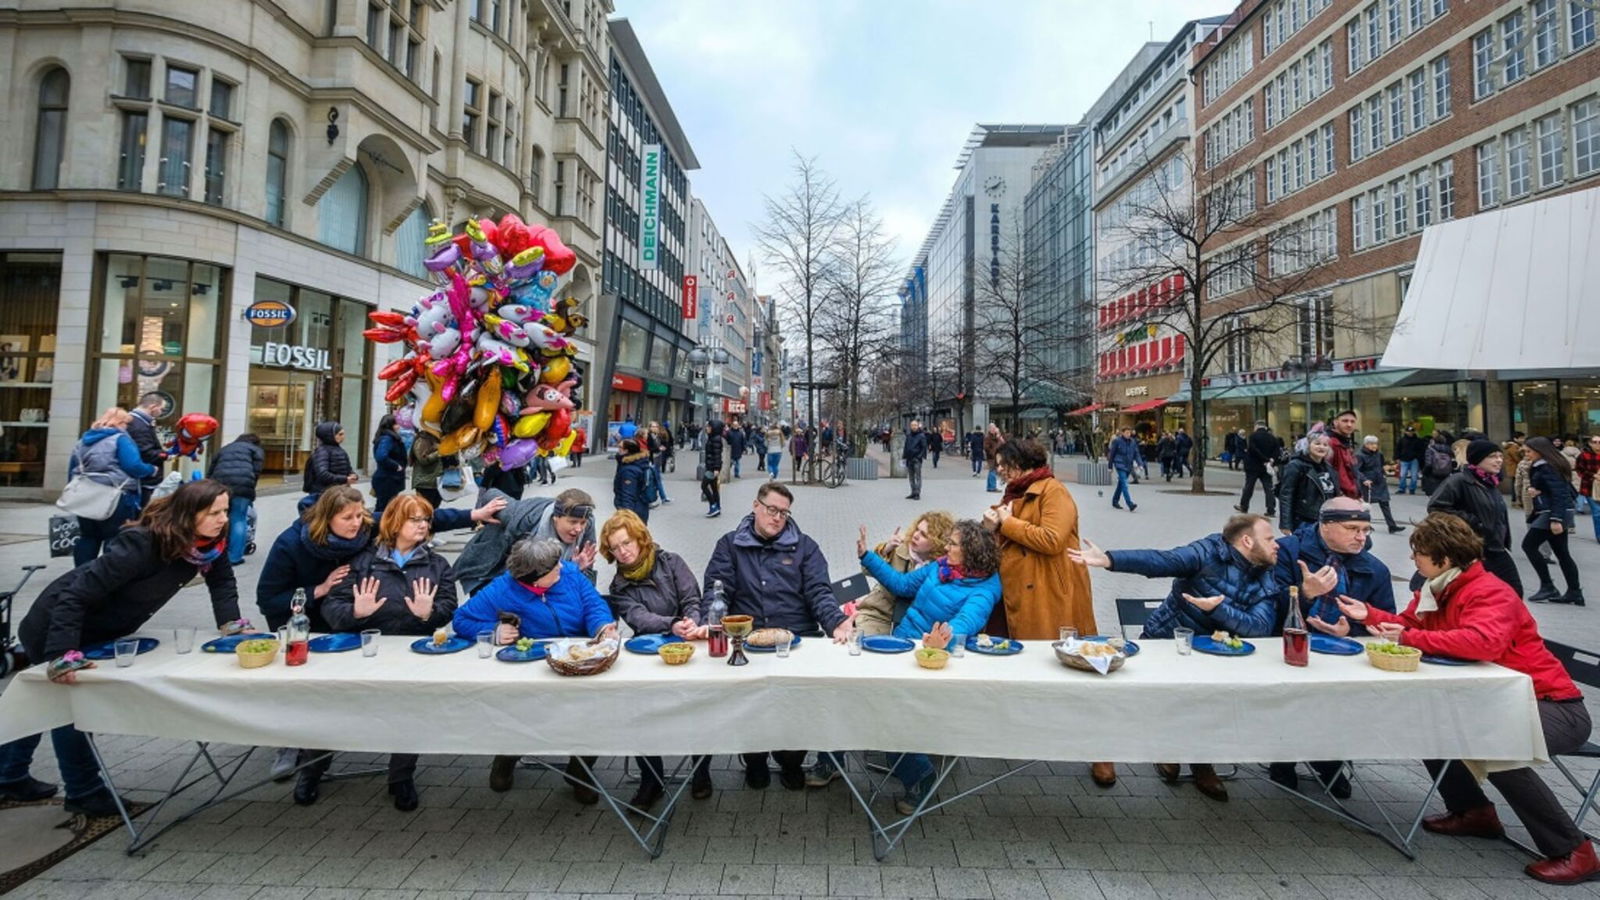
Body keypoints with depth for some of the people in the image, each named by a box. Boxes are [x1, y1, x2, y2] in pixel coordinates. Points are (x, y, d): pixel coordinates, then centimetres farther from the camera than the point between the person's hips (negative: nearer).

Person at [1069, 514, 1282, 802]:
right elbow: (1160, 561, -28)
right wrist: (1108, 559, -43)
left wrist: (1219, 608, -30)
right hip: (1163, 639, -4)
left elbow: (1261, 627, -14)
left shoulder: (1266, 584, 1)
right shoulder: (1211, 551, -13)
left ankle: (1201, 763, 10)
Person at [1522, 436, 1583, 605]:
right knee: (1561, 552, 10)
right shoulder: (1553, 464, 15)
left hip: (1552, 514, -10)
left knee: (1529, 545, -6)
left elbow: (1558, 493, -21)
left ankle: (1547, 587, -3)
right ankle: (1574, 592, 11)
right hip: (1561, 513, 10)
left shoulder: (1546, 467, -15)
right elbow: (1561, 491, 18)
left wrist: (1555, 519, -25)